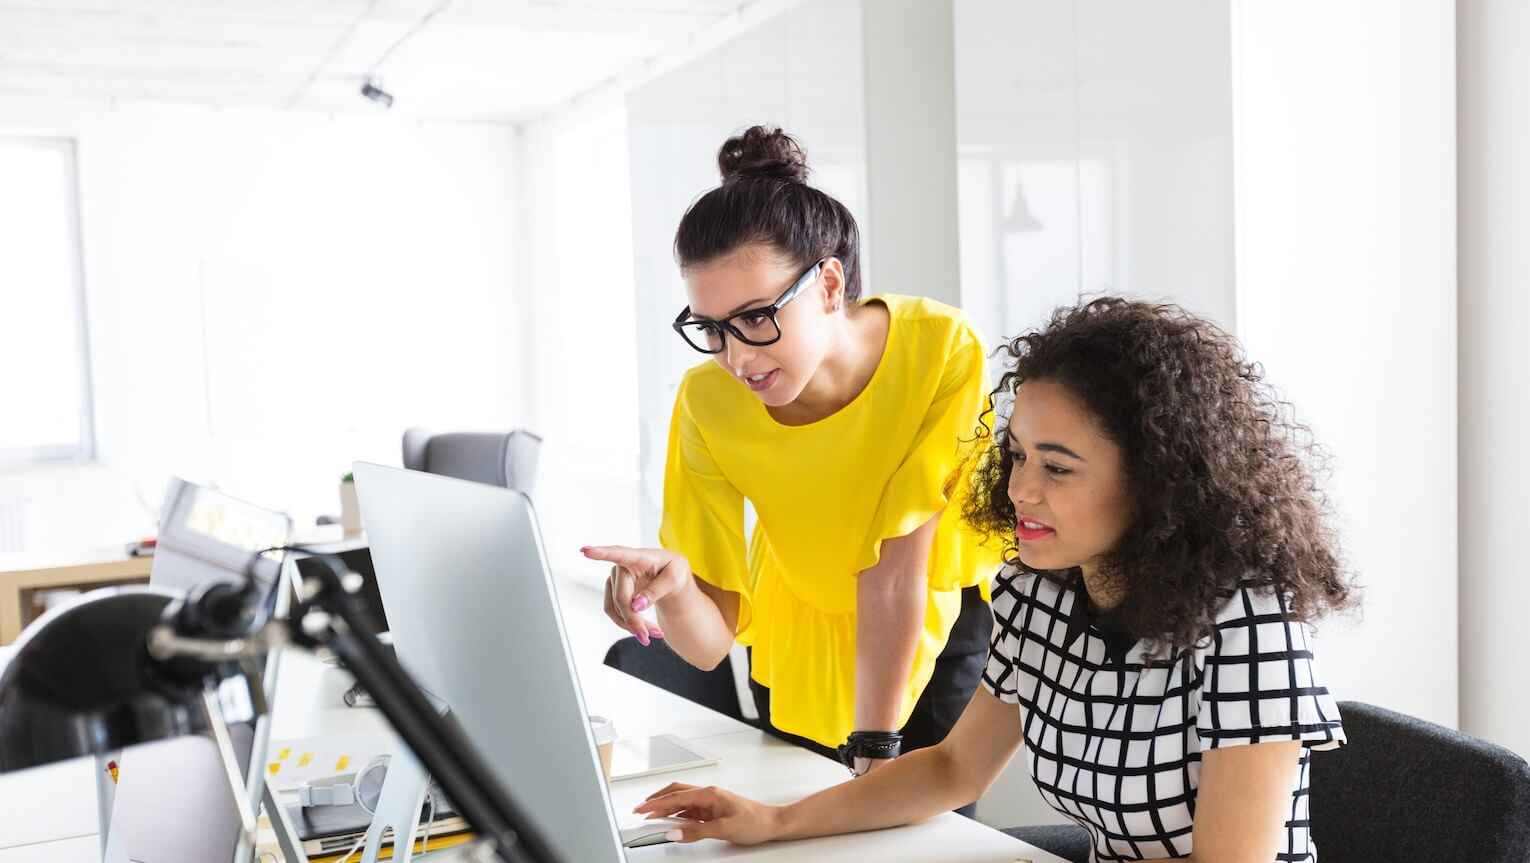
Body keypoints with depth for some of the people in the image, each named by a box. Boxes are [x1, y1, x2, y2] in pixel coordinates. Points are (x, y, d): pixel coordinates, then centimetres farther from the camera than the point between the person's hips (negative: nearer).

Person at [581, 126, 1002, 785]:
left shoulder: (942, 352, -31)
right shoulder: (708, 400, -25)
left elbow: (896, 573, -28)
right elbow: (709, 643, -24)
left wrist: (875, 756, -27)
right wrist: (674, 591, -46)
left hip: (937, 633, -2)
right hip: (797, 637, 2)